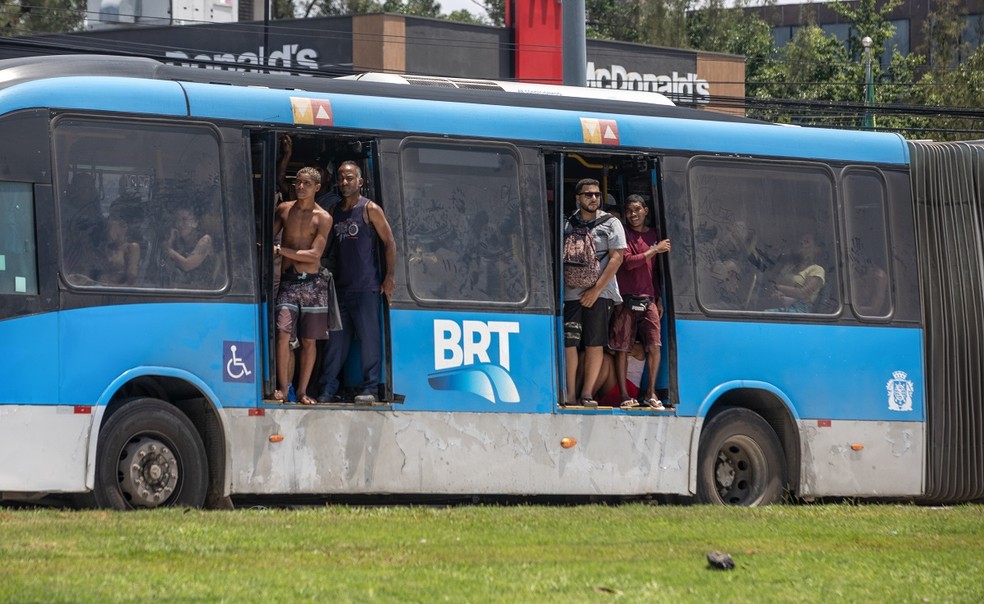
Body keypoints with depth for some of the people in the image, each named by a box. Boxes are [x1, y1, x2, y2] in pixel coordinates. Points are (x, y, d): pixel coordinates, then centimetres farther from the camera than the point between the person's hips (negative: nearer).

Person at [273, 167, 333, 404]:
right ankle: (282, 389, -10)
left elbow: (315, 254, -9)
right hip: (288, 282, 1)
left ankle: (302, 391, 10)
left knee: (309, 340, 2)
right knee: (283, 334, -13)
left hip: (312, 283, -1)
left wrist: (280, 250, -11)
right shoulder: (284, 210, 7)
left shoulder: (323, 218, -1)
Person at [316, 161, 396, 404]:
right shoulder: (334, 211, 15)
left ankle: (369, 388, 0)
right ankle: (328, 390, 5)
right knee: (336, 339, 4)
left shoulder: (370, 210, -1)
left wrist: (389, 278, -7)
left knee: (369, 337, -4)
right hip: (339, 287, 5)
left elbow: (389, 243, -1)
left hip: (366, 287, -5)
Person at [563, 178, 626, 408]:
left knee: (594, 344, -3)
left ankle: (587, 393, 1)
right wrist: (561, 284, 0)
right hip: (571, 292, 2)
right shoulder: (568, 225, 13)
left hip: (599, 292, -2)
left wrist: (596, 289, -11)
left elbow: (616, 258, -3)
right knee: (569, 342, -4)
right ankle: (571, 394, -1)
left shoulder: (610, 224, 4)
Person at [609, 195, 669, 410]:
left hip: (648, 299, 4)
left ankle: (650, 392, 1)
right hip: (626, 299, -4)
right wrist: (654, 251, -12)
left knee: (654, 344, -7)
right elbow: (628, 262, -14)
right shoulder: (624, 235, 1)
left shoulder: (654, 234, 16)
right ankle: (624, 395, 1)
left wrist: (659, 297, 18)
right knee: (622, 347, -3)